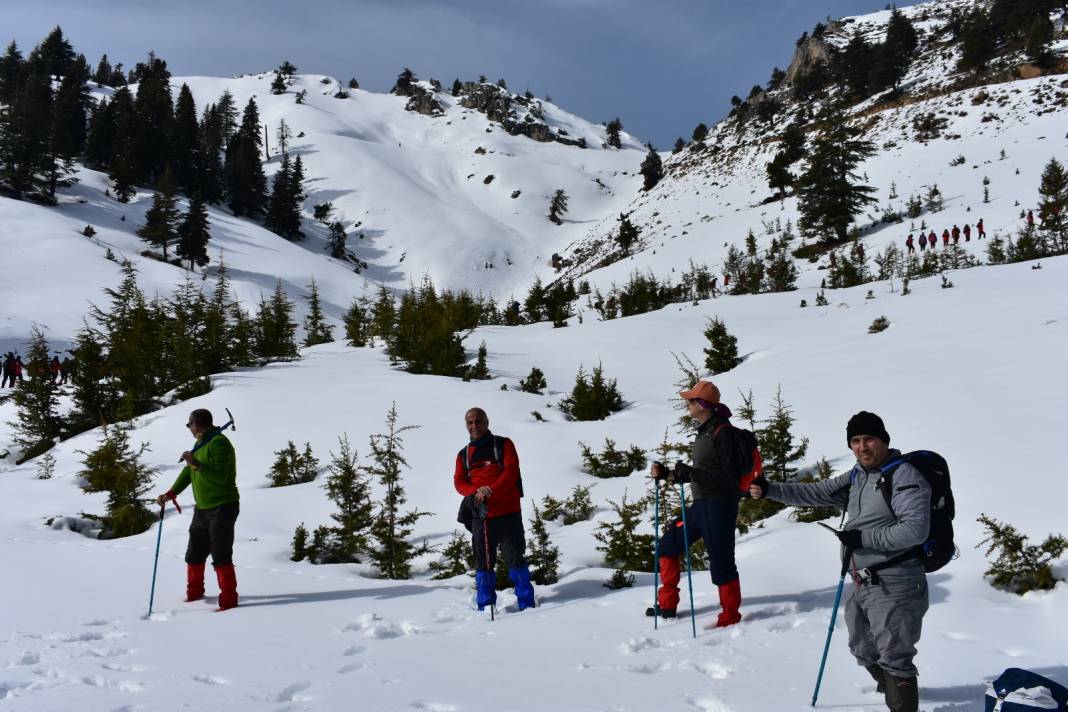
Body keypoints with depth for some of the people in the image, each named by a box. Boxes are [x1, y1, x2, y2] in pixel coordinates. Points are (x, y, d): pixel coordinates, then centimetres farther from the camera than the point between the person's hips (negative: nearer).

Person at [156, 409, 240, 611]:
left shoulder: (219, 443, -17)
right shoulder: (200, 444, 15)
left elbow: (220, 476, -26)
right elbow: (188, 472, 17)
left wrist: (196, 463, -31)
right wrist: (170, 493, 6)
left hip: (222, 508, -10)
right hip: (202, 509, 10)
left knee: (221, 556, -10)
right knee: (194, 555, 18)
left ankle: (229, 599, -4)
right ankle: (194, 593, 35)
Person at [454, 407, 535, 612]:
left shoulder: (503, 445, 5)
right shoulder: (463, 455, 15)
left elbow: (511, 471, -7)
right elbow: (459, 482, 6)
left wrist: (491, 492, -19)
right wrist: (476, 492, -15)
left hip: (508, 512, -3)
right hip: (480, 516, 3)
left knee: (515, 558, -3)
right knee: (483, 562, 4)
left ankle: (526, 604, 5)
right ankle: (486, 607, 11)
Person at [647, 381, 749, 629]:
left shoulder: (723, 431, -14)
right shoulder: (704, 431, 15)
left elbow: (729, 474, -19)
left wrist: (691, 472, -25)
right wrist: (666, 474, 14)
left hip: (719, 505, -10)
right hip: (701, 504, 10)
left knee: (720, 561, -5)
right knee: (668, 545, 15)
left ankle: (730, 616, 8)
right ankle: (667, 605, 24)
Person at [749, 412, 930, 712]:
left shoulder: (905, 477, -16)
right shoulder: (857, 477, 12)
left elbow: (915, 529, -25)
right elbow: (817, 493, 13)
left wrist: (862, 538, -22)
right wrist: (770, 490, 3)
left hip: (894, 587, -10)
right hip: (863, 584, 10)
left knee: (893, 659, -7)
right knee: (865, 651, 25)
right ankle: (892, 688, 47)